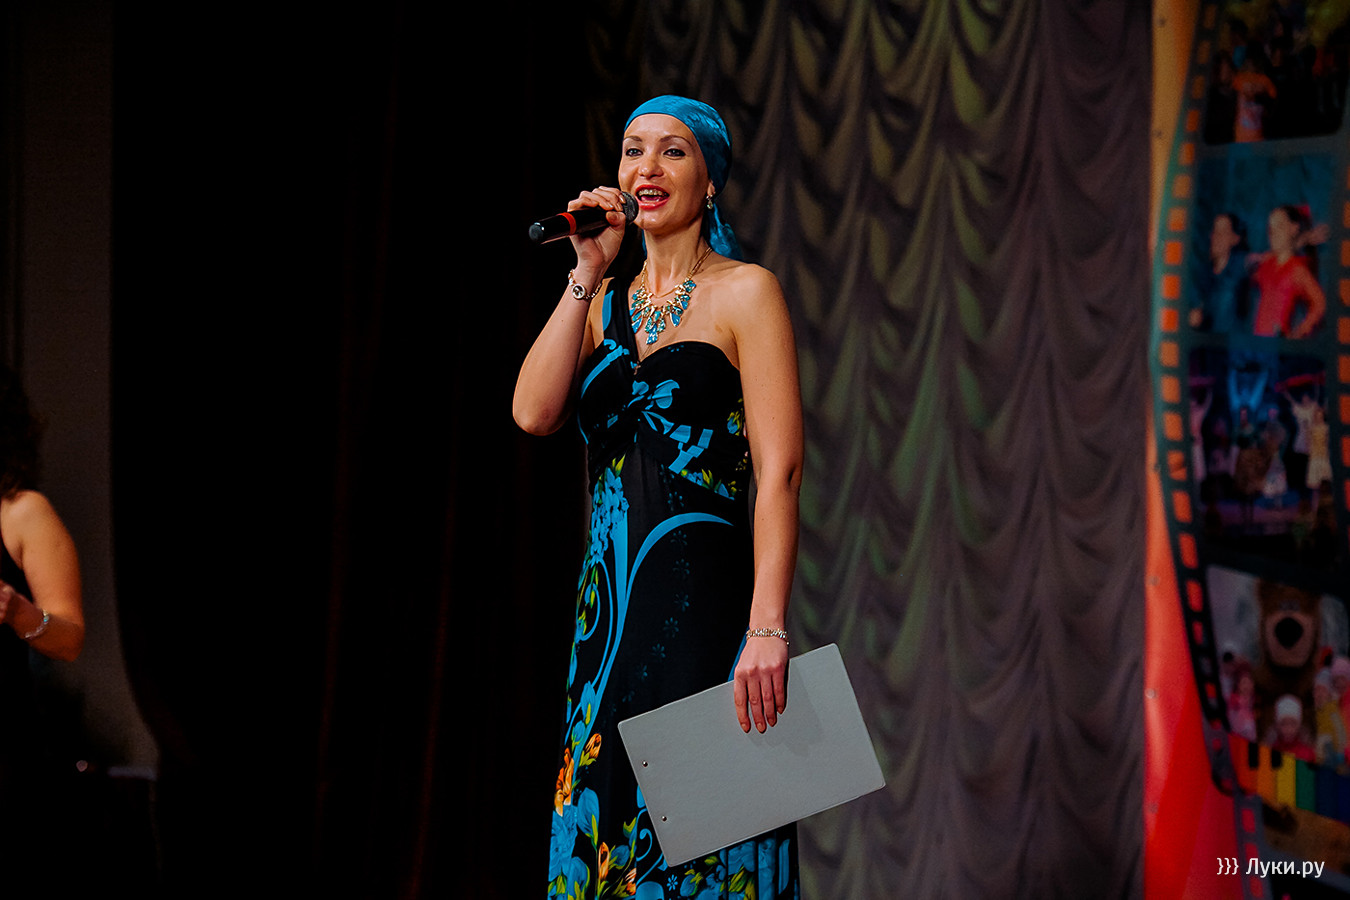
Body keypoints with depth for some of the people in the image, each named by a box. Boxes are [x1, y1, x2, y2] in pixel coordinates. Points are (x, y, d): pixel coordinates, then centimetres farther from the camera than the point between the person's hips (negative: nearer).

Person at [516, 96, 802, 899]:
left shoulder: (744, 293, -2)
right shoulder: (606, 303, 15)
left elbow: (780, 472, -10)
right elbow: (534, 411, -1)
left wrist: (767, 629, -19)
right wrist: (588, 276, -3)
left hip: (707, 597, -6)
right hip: (611, 603, 6)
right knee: (602, 822, 5)